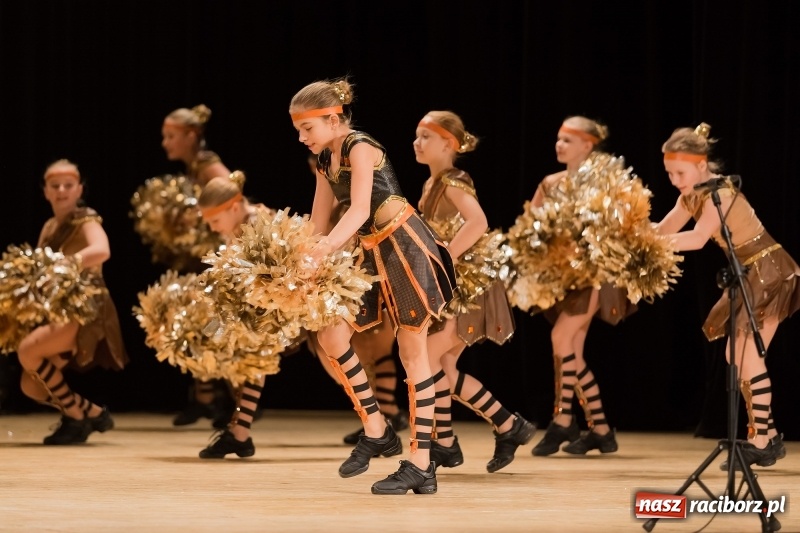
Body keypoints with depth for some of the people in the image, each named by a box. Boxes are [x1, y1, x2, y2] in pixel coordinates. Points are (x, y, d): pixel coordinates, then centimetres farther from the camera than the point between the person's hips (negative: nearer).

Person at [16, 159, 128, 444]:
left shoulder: (86, 221, -8)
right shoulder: (49, 227, 15)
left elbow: (102, 251, -30)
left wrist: (69, 262, -42)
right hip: (58, 311, 8)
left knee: (28, 350, -26)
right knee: (31, 386, 1)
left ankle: (77, 416, -11)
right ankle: (91, 412, 18)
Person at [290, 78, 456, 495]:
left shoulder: (360, 148, -15)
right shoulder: (325, 162, 10)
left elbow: (359, 210, -27)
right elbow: (317, 222, 15)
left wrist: (324, 250, -40)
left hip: (405, 245, -9)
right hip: (374, 254, 9)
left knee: (412, 351, -6)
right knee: (331, 335, 2)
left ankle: (421, 464, -3)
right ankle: (376, 431, 11)